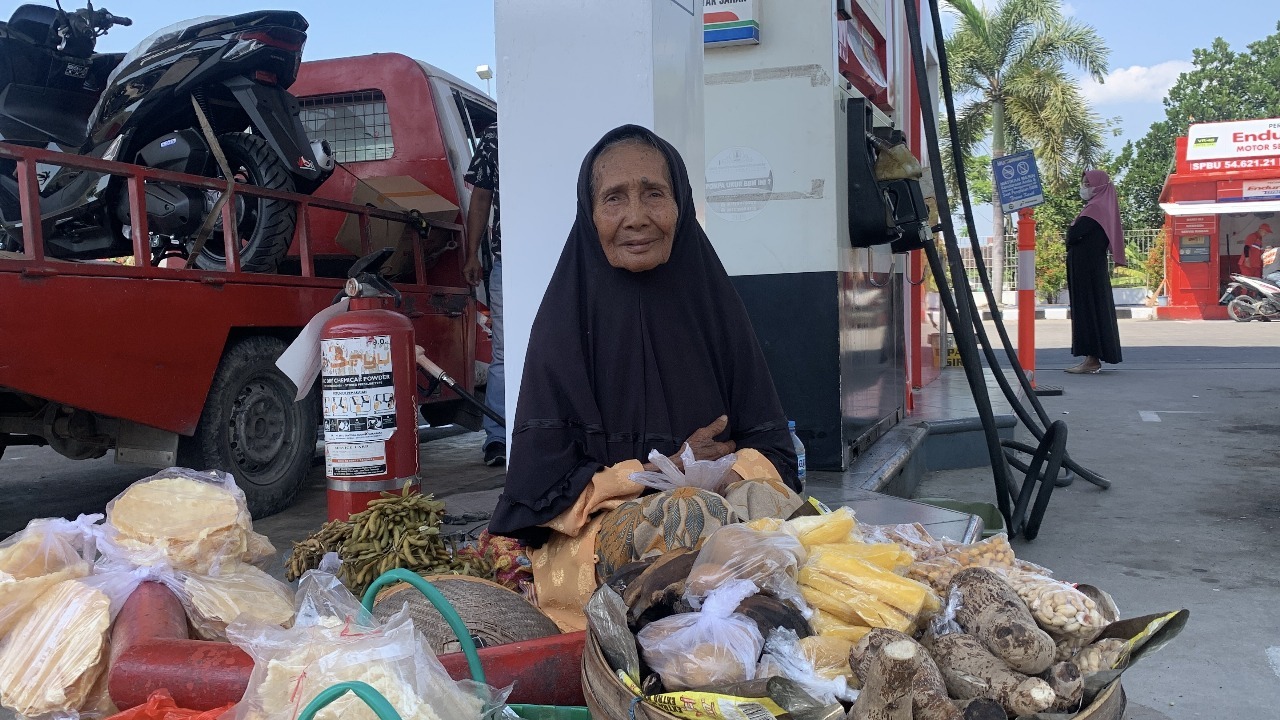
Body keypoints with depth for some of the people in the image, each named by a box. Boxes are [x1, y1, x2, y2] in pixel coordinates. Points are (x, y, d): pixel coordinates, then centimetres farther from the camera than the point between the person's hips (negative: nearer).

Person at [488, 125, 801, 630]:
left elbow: (770, 442, 7)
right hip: (595, 538, -3)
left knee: (768, 503, -30)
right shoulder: (568, 318, -2)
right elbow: (544, 483, -4)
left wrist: (737, 474, -15)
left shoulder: (711, 301, 7)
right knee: (690, 518, -34)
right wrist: (666, 473, -9)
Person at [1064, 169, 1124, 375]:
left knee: (1087, 310, -8)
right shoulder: (1100, 207, 16)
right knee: (1095, 309, 10)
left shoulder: (1095, 209, -14)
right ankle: (1094, 358, 14)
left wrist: (1072, 226, -1)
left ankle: (1092, 359, -7)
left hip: (1086, 268, -10)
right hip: (1094, 267, 10)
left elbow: (1072, 236, -18)